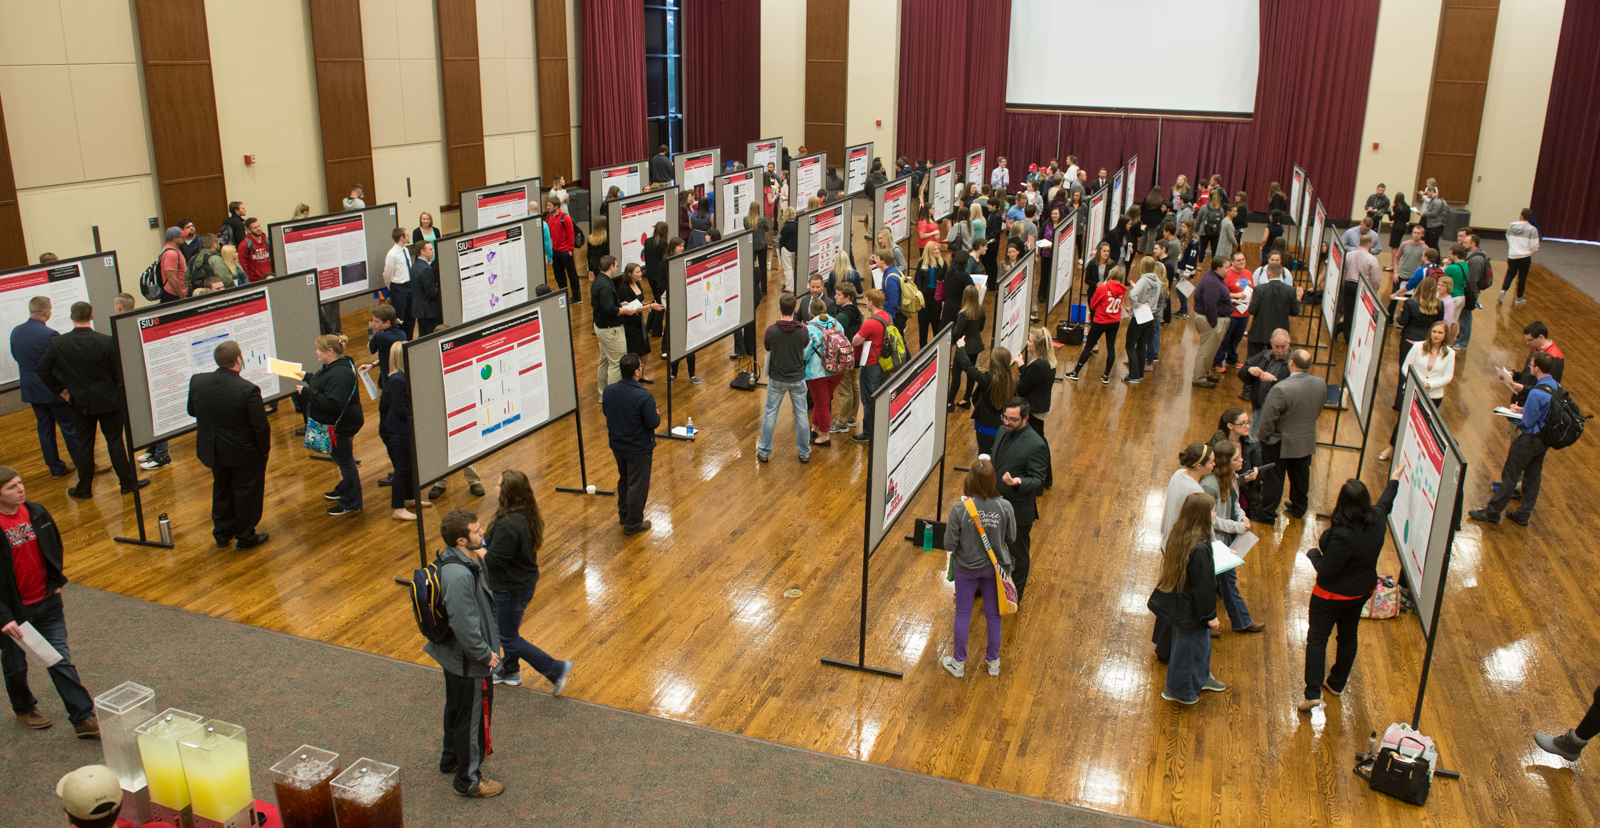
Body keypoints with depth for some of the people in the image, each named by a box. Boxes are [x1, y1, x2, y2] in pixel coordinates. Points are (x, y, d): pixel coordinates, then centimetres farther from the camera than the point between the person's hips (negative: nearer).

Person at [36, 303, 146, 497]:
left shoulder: (57, 343, -9)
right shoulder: (107, 341, -16)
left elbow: (42, 370, -4)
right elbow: (118, 372, -11)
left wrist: (60, 390, 8)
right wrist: (119, 394, 7)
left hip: (80, 402, 2)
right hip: (109, 401, -2)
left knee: (83, 444, 12)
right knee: (115, 441, 8)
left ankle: (84, 488, 21)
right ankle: (128, 483, 15)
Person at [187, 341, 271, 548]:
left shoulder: (197, 382, -12)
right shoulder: (248, 390, -28)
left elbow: (191, 411, 5)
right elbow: (261, 427, -22)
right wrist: (265, 449, -5)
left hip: (213, 451, 5)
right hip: (244, 453, -5)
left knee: (221, 491, 25)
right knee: (247, 493, 14)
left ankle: (222, 534, 39)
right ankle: (246, 538, 27)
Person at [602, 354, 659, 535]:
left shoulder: (609, 391, -9)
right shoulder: (643, 396, -28)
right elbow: (653, 423, -22)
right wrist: (657, 415, -1)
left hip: (617, 446, 6)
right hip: (639, 449, -6)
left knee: (624, 480, 26)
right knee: (638, 485, 10)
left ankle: (623, 514, 43)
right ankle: (633, 524, 22)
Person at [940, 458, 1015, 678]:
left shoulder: (959, 508, -25)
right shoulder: (1005, 507, -19)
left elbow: (950, 544, -18)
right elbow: (1011, 538, -5)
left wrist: (948, 524, 0)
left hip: (966, 568, -2)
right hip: (994, 567, 2)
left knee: (963, 615, 16)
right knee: (993, 614, 20)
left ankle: (958, 663, 32)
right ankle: (993, 662, 38)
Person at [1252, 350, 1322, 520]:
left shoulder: (1281, 389, -31)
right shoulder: (1320, 384, -11)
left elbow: (1268, 418, -23)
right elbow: (1318, 410, 5)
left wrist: (1263, 436, -6)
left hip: (1281, 443, -5)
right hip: (1307, 441, 5)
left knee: (1274, 477, 12)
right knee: (1301, 476, 23)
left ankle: (1268, 511, 25)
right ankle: (1299, 509, 41)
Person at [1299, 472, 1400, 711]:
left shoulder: (1342, 536, -36)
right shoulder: (1377, 518, -13)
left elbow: (1326, 569, -28)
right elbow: (1386, 501, 11)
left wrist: (1313, 553, -9)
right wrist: (1394, 481, 30)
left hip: (1333, 595, -7)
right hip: (1362, 590, 7)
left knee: (1317, 638, 4)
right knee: (1349, 636, 22)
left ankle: (1313, 693, -1)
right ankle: (1337, 683, 39)